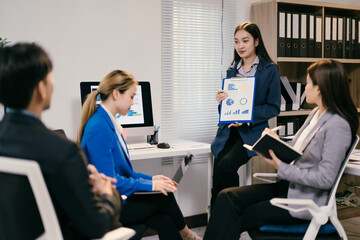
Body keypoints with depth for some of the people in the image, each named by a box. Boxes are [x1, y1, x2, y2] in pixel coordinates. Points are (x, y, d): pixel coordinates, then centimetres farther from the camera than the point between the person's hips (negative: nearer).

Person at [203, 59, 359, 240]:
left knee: (234, 220, -14)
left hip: (306, 200, -8)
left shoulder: (338, 126, -17)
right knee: (227, 197, -9)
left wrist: (281, 168, -18)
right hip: (286, 186, 9)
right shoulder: (316, 113, 12)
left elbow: (325, 179, -21)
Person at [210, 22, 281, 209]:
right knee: (217, 186, -9)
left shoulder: (269, 70, -1)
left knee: (225, 166, -28)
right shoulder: (232, 70, 16)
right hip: (228, 130, 5)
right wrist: (221, 100, -4)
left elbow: (274, 108, -4)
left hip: (252, 131, -5)